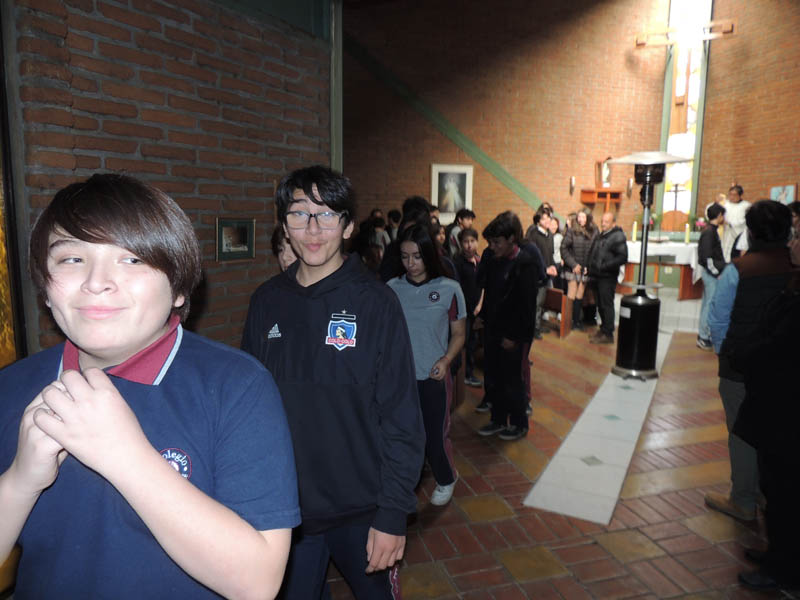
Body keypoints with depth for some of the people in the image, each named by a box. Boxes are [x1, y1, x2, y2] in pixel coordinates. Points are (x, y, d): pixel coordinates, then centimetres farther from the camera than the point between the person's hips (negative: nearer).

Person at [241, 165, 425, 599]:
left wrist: (393, 513, -13)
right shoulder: (267, 301, -3)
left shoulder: (375, 302, -14)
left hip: (360, 509, -2)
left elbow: (402, 418, -12)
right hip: (283, 508, 3)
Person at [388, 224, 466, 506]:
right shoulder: (392, 288, -1)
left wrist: (446, 360, -15)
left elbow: (459, 334, 1)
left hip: (433, 379, -2)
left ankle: (446, 480, 39)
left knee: (435, 437, 7)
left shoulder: (449, 289, -6)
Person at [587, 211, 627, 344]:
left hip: (607, 277, -8)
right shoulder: (599, 236, 17)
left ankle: (608, 334, 2)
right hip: (597, 276, 8)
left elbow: (622, 258, -16)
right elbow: (592, 253, 27)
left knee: (606, 305, -4)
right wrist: (591, 267, 12)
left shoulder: (618, 236, -9)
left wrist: (604, 266, -18)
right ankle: (604, 328, 26)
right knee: (600, 304, 14)